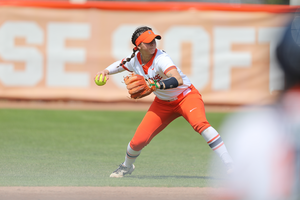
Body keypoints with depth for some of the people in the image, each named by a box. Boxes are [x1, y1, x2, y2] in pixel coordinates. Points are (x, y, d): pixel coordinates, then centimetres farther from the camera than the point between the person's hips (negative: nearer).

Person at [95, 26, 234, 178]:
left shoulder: (161, 58, -29)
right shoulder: (134, 60, -10)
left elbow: (178, 80, -45)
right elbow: (119, 65, 15)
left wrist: (155, 85, -57)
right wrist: (106, 71, -5)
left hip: (186, 96, -5)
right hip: (163, 103, 5)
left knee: (199, 123, -36)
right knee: (139, 140, -2)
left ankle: (230, 167, -37)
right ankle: (126, 167, 34)